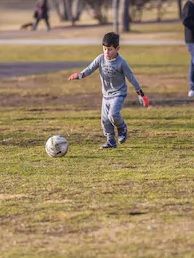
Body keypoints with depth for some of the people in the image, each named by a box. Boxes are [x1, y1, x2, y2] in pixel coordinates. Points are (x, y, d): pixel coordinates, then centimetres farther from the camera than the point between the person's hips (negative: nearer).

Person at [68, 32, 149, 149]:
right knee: (105, 119, 4)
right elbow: (90, 68, -12)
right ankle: (111, 141, 15)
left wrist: (141, 94, -7)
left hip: (118, 93, -5)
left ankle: (122, 128, 6)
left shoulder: (121, 63, -15)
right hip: (106, 94, 5)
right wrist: (80, 75, -34)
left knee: (113, 115, -24)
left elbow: (131, 77, -9)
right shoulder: (101, 59, -5)